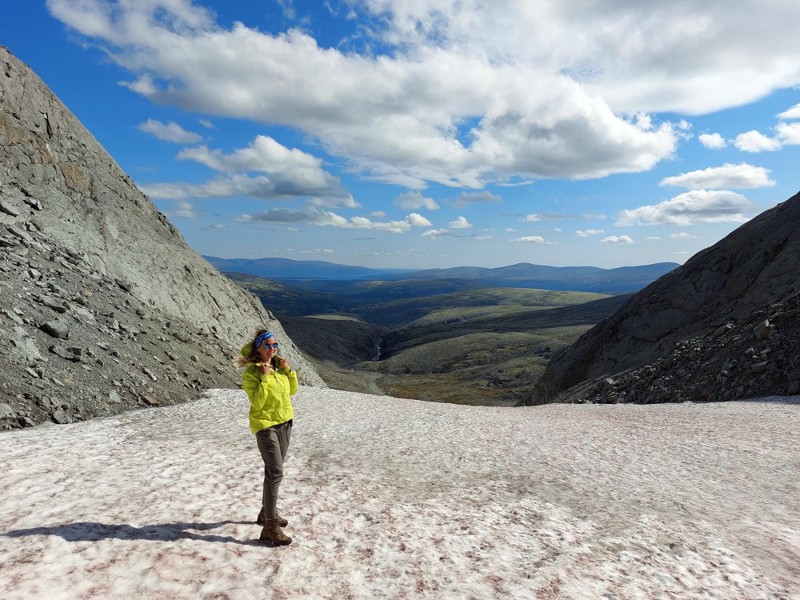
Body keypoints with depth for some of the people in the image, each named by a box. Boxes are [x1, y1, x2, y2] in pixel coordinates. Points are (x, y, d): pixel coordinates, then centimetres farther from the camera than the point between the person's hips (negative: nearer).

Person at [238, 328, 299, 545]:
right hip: (266, 425, -7)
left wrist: (289, 370, -5)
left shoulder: (278, 366, 4)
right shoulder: (251, 372, -15)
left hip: (285, 423, 7)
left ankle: (266, 512, 35)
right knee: (276, 473, -12)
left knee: (273, 470, 18)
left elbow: (292, 390, 9)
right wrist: (264, 379, -25)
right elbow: (257, 403, -21)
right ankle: (270, 527, -5)